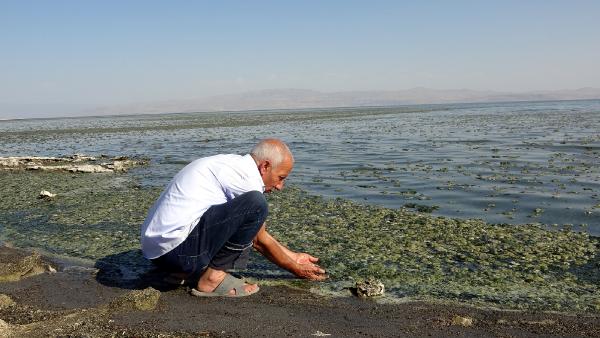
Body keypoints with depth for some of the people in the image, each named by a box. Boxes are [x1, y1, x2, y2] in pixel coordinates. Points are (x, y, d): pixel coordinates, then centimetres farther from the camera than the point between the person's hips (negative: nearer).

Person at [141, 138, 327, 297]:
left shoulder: (232, 164, 17)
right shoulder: (246, 176, -13)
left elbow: (255, 235, 26)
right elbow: (262, 241, -3)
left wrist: (293, 256, 30)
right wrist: (296, 269, 12)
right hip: (176, 248, -10)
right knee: (255, 204, -20)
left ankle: (184, 269, 11)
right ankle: (212, 277, -9)